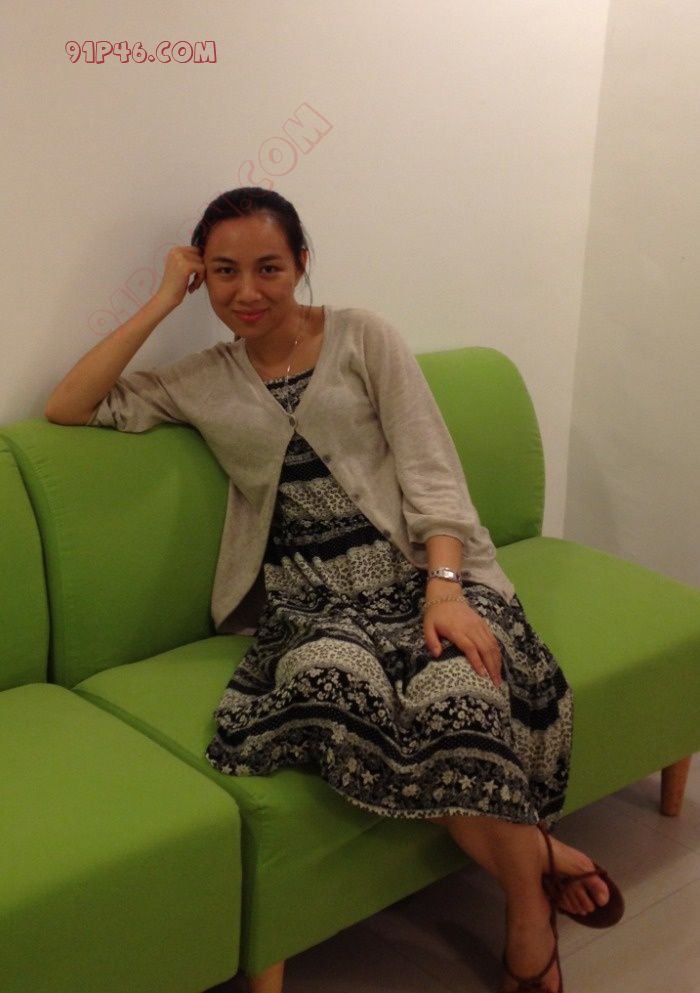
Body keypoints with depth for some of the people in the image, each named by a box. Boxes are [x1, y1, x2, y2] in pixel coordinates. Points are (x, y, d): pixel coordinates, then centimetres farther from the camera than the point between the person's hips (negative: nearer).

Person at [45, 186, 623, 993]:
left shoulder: (362, 336, 7)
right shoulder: (202, 382, 15)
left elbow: (429, 471, -1)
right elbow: (66, 409, 5)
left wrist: (444, 589, -17)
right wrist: (163, 301, 5)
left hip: (413, 566, -1)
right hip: (309, 601, 2)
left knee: (458, 696, -35)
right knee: (335, 681, -35)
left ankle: (526, 904, -11)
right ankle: (537, 856, -18)